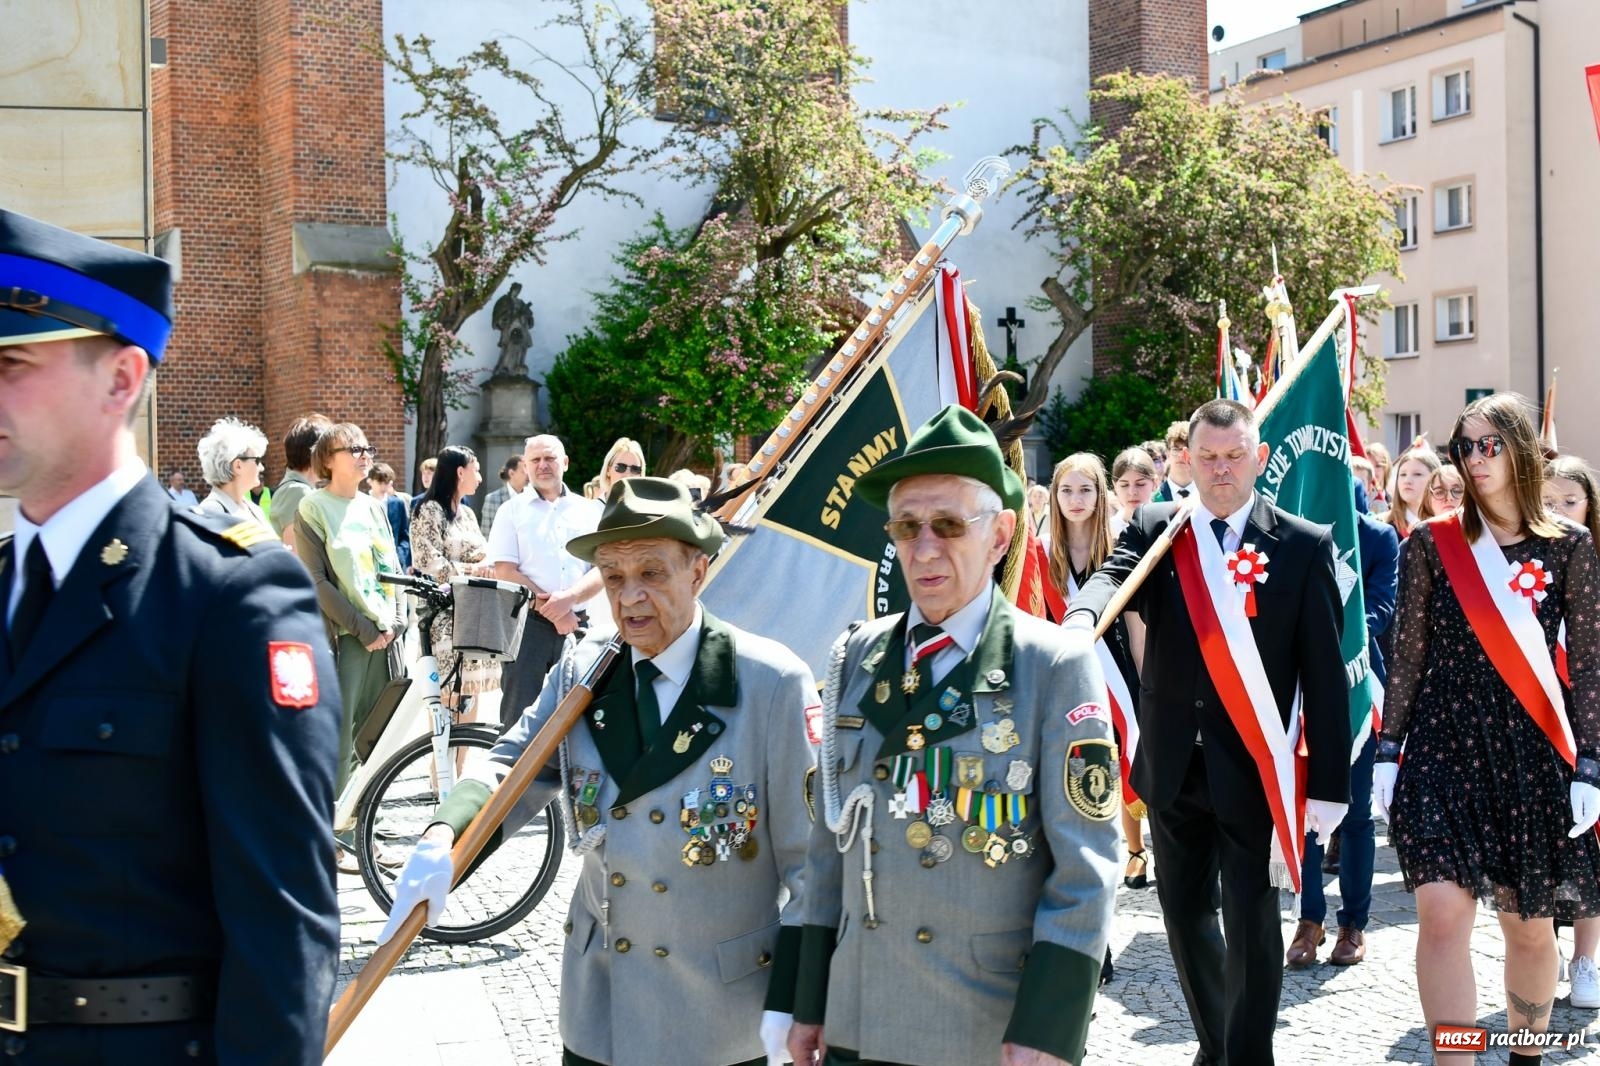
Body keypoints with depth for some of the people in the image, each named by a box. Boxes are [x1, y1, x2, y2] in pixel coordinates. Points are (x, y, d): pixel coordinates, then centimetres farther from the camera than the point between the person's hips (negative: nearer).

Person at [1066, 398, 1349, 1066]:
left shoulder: (1304, 546, -3)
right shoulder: (1152, 530, 3)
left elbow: (1325, 673, -3)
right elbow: (1112, 576, -18)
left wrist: (1329, 784, -6)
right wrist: (1081, 617, -43)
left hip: (1254, 771, -3)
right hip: (1173, 765, 3)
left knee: (1251, 924, -1)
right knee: (1186, 917, 15)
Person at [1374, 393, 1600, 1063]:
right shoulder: (1433, 543, 2)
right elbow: (1407, 654, 4)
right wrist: (1387, 751, 1)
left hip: (1532, 754, 1)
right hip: (1444, 745, 0)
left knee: (1530, 927, 9)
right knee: (1443, 913, -13)